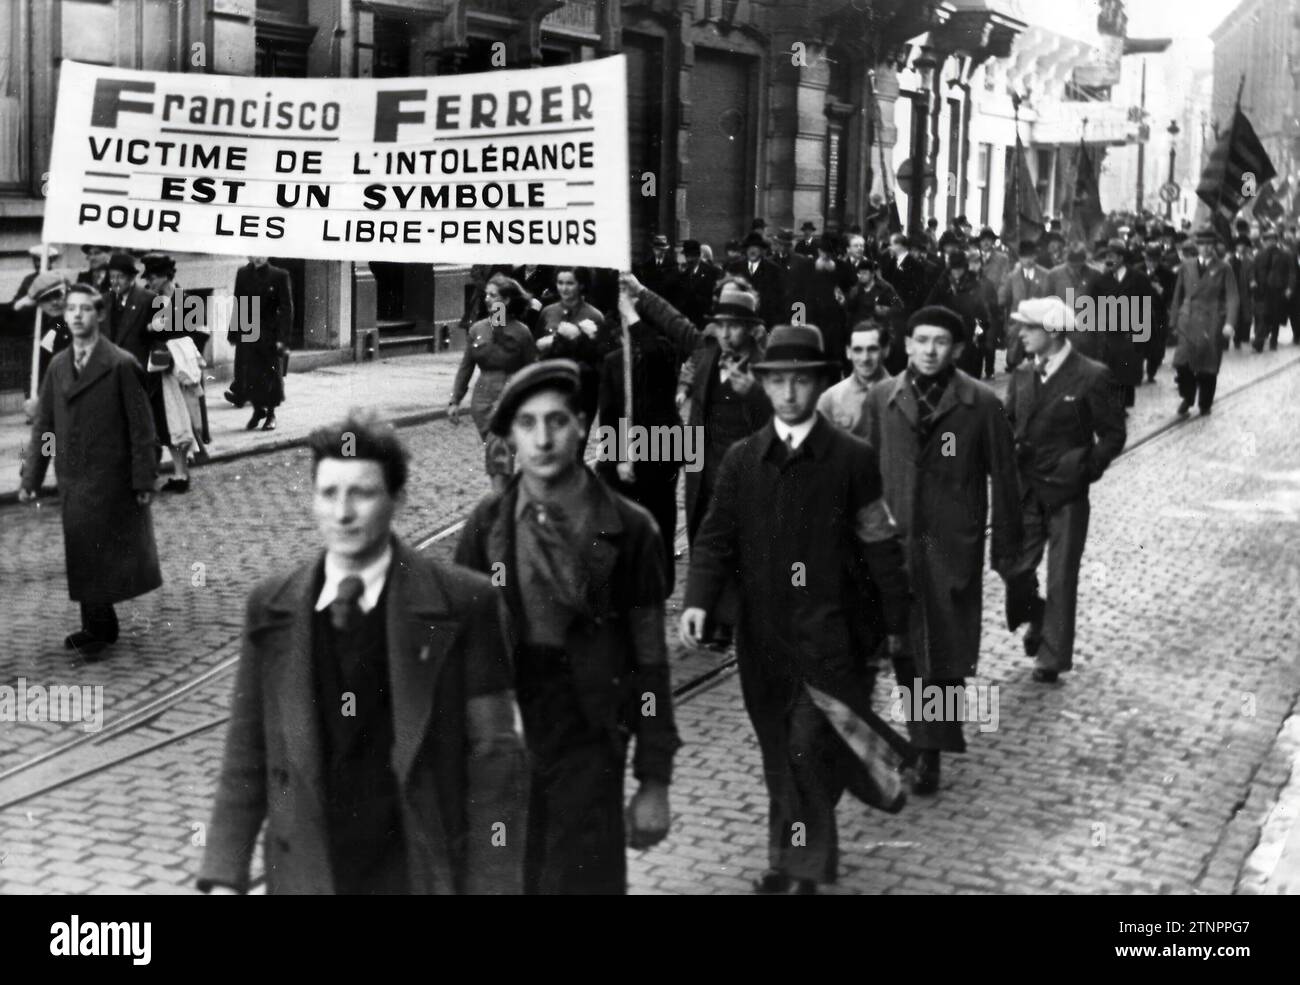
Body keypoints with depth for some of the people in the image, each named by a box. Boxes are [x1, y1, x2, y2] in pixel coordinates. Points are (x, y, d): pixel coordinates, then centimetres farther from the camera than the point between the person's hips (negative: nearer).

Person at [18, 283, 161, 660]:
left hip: (109, 479, -6)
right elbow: (43, 424, 10)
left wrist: (143, 480, -12)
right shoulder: (58, 365, 8)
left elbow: (140, 426, -10)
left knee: (94, 555, -3)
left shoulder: (121, 365, -10)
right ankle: (98, 627, 25)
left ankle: (98, 630, 10)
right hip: (72, 478, 6)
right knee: (83, 556, 12)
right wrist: (31, 476, 6)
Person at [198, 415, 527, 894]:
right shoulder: (270, 608, 2)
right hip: (306, 871, 2)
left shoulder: (462, 604, -7)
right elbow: (246, 758, 5)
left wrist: (490, 884, -9)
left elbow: (494, 759, -6)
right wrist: (224, 877, -2)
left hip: (420, 872, -2)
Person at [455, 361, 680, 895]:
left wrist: (654, 779, -2)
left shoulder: (627, 529, -6)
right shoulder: (488, 525, -1)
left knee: (587, 879, 2)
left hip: (589, 754, -2)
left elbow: (649, 661, -3)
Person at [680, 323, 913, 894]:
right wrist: (698, 599, -13)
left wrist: (895, 622, 3)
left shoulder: (852, 458, -5)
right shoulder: (742, 459, 4)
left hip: (831, 633, -3)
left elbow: (881, 545, 0)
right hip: (763, 634, 4)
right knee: (778, 753, 12)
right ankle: (788, 859, 26)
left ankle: (805, 862, 4)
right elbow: (717, 538, 3)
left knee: (811, 748, -11)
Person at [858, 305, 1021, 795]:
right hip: (893, 544, 3)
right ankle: (926, 734, 27)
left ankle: (930, 753, 10)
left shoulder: (982, 404, -4)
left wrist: (1006, 549, -1)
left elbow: (1003, 479, -1)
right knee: (904, 649, 8)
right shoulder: (881, 399, 4)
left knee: (944, 654, 1)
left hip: (953, 549, -2)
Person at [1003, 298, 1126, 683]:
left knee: (1061, 578, 4)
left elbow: (1113, 436, -6)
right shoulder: (1023, 375, 6)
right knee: (1016, 569, 2)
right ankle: (1036, 620, 32)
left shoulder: (1092, 377, -10)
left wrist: (1085, 471, -15)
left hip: (1066, 494, -4)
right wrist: (1008, 466, -4)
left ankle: (1053, 657, 16)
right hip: (1025, 490, 4)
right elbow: (1009, 425, 13)